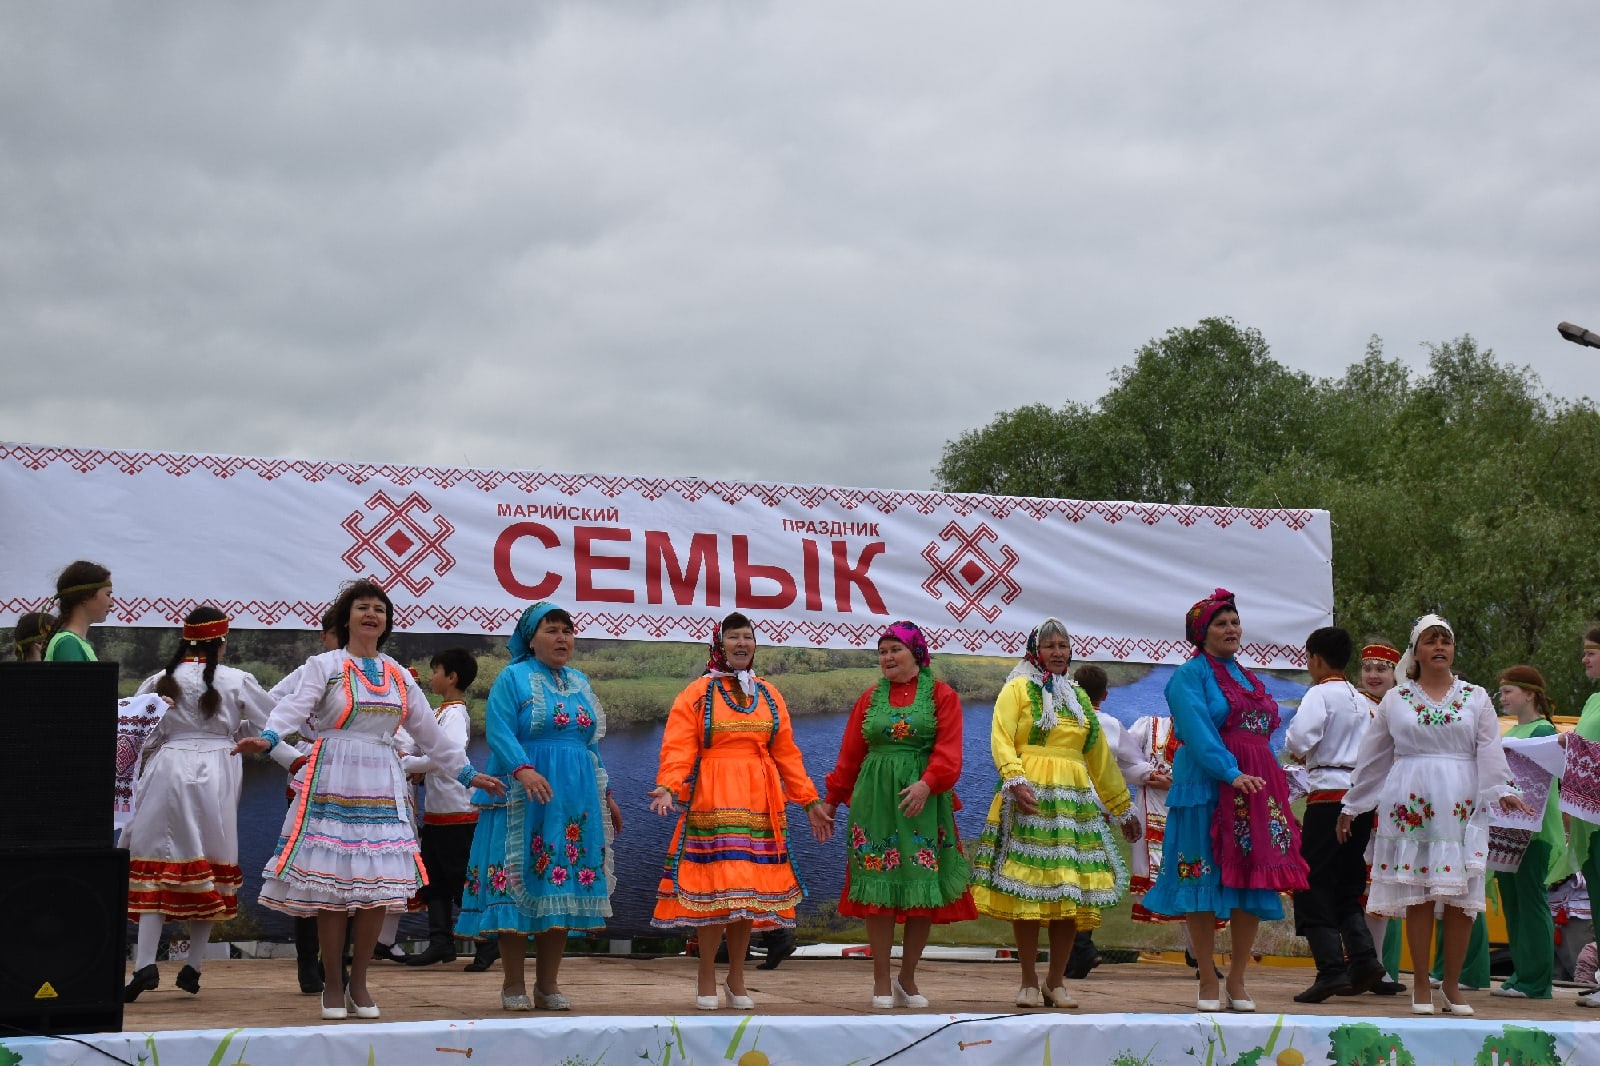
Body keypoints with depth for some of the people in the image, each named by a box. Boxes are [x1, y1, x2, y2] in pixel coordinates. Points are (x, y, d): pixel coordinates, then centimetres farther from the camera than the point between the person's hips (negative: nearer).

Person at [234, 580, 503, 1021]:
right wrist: (269, 738, -33)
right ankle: (332, 985, 3)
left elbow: (429, 732, 22)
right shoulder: (324, 666, 3)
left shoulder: (399, 676, 17)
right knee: (332, 884, -6)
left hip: (381, 785, 4)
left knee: (379, 883, -2)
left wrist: (467, 773, 22)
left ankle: (359, 982, 9)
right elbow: (296, 706, -14)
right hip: (333, 781, -4)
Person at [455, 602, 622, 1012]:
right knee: (519, 884, -6)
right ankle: (513, 985, 0)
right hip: (524, 796, -6)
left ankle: (548, 984, 9)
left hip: (576, 799, 6)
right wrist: (524, 770, -28)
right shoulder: (513, 678, 0)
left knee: (562, 889, 4)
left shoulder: (580, 683, 19)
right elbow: (499, 732, -12)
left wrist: (605, 794, 19)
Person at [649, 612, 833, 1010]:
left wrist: (810, 801, 12)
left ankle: (736, 979, 14)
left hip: (758, 803, 4)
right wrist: (668, 785, -21)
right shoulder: (698, 693, 4)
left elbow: (787, 754, 16)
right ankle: (707, 980, 1)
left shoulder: (769, 695, 17)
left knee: (748, 887, 3)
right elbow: (678, 748, -5)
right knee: (713, 885, -10)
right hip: (712, 800, -4)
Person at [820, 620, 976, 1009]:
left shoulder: (941, 696, 4)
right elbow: (850, 755, 13)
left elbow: (948, 751, -6)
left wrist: (927, 783, -21)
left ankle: (907, 978, 12)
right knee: (879, 888, -1)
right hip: (875, 799, 1)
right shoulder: (871, 698, 12)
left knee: (924, 890, 0)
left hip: (924, 799, -1)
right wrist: (832, 799, 12)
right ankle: (882, 981, 5)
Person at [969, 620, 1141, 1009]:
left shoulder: (1079, 697, 21)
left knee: (1072, 891, -1)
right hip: (1030, 795, -5)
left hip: (1074, 799, 5)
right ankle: (1029, 983, 1)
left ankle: (1057, 981, 9)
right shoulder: (1018, 689, 5)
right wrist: (1016, 780, -23)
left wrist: (1123, 808, 25)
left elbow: (1100, 757, 25)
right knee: (1027, 888, -7)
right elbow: (1001, 740, -8)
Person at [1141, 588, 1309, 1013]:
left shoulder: (1248, 678, 21)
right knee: (1204, 882, -3)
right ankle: (1208, 984, 2)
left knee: (1253, 883, 2)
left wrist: (1278, 780, 9)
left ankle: (1237, 982, 9)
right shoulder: (1190, 675, -2)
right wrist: (1231, 773, -24)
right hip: (1207, 788, -6)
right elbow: (1198, 732, -14)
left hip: (1257, 788, 7)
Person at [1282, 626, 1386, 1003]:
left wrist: (1294, 753, 2)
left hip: (1329, 795, -7)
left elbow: (1300, 738, -20)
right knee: (1347, 887, 16)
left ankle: (1331, 968, -13)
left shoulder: (1320, 694, -5)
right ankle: (1363, 958, 1)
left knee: (1314, 886, -3)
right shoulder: (1362, 702, 16)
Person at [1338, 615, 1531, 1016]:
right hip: (1411, 804, -1)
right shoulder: (1395, 700, 10)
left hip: (1461, 806, 1)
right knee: (1418, 895, -3)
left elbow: (1490, 752, 3)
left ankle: (1452, 985, 8)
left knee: (1462, 897, -2)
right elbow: (1371, 757, 14)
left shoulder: (1476, 698, 11)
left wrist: (1504, 790, -13)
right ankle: (1421, 986, 4)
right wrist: (1351, 806, 15)